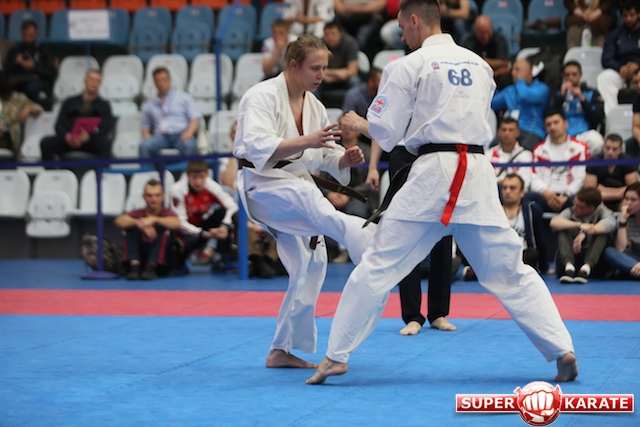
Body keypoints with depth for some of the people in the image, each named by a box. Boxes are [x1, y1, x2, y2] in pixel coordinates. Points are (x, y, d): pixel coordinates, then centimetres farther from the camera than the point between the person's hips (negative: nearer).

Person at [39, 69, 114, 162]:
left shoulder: (104, 105, 19)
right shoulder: (70, 102, 23)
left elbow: (106, 129, 4)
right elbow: (59, 125, 13)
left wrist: (88, 136, -19)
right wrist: (66, 136, -13)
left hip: (92, 141, -1)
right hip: (69, 140, 2)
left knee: (105, 143, -36)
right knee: (46, 142, -27)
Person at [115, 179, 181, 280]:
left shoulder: (167, 213, 5)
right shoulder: (137, 214, 7)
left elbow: (176, 223, -21)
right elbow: (119, 221, -17)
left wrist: (153, 219, -36)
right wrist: (139, 223, -36)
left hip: (160, 264, -1)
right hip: (140, 259, 1)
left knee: (164, 227, -21)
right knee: (131, 227, -15)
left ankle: (151, 267, -36)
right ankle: (134, 265, -34)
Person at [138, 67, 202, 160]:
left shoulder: (184, 97, 17)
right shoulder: (149, 105, 23)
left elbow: (195, 119, 8)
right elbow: (145, 128, 24)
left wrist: (189, 132, -13)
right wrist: (147, 138, 0)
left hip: (180, 135, -2)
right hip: (161, 136, 2)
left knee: (190, 145, -39)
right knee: (144, 146, -33)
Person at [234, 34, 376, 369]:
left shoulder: (314, 106, 12)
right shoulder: (262, 96, -12)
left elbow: (326, 156, 15)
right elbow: (257, 147, -26)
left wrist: (345, 159, -9)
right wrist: (306, 142, -38)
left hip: (297, 185, 9)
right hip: (264, 187, -9)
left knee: (310, 264, 3)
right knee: (323, 212, -36)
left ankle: (282, 351, 14)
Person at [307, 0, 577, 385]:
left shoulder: (409, 66, -1)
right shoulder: (480, 65, 15)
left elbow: (386, 132, 0)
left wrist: (357, 124, 20)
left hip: (433, 173, -4)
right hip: (479, 170, 4)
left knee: (379, 266, 2)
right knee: (510, 272, 11)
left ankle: (336, 356, 2)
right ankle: (563, 350, 4)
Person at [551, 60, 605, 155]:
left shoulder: (592, 93, 16)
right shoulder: (559, 94, 20)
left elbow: (598, 118, 3)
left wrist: (582, 99, -5)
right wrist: (562, 96, -1)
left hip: (585, 134, 0)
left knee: (595, 140, -36)